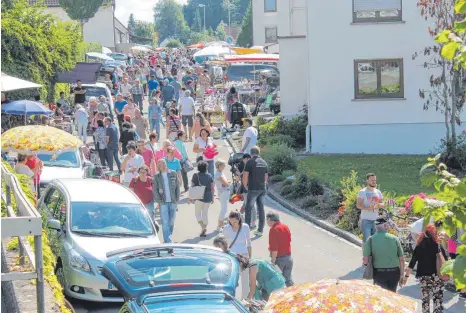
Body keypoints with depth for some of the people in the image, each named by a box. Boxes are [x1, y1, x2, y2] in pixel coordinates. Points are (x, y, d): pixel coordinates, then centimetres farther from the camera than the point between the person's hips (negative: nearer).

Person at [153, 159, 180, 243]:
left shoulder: (173, 174, 4)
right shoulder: (156, 176, 1)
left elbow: (177, 187, 8)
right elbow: (154, 189, 0)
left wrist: (177, 198, 2)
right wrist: (159, 200, -7)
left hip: (173, 201, 2)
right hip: (163, 203, -2)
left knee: (171, 221, 9)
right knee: (165, 222, -6)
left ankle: (169, 235, 28)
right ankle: (168, 241, -6)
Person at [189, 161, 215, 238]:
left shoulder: (196, 176, -7)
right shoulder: (209, 176, 1)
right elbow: (212, 188, 3)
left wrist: (190, 198, 2)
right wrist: (212, 198, 14)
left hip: (199, 197, -3)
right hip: (208, 197, 3)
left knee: (198, 213, 8)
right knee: (205, 213, 15)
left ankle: (203, 227, -13)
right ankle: (204, 230, 18)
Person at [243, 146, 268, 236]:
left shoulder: (250, 162, -9)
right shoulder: (264, 162, 9)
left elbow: (245, 176, -11)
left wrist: (245, 186, 3)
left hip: (253, 189, -6)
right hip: (262, 189, 6)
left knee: (248, 209, 2)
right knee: (261, 209, 8)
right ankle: (260, 230, 9)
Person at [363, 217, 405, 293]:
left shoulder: (371, 239, -6)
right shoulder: (394, 239, -1)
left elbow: (365, 259, -11)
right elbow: (401, 259, 0)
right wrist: (401, 275, 9)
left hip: (379, 273, -2)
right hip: (394, 272, 2)